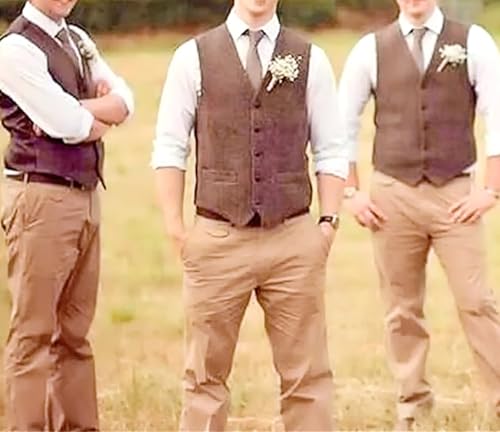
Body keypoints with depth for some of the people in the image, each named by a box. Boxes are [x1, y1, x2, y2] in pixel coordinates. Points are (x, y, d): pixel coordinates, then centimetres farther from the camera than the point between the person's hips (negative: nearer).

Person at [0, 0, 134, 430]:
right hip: (42, 197, -8)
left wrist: (75, 111, -13)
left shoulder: (79, 41, 16)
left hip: (86, 195, 8)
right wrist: (101, 114, 3)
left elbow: (124, 102, 3)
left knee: (74, 331, 12)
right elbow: (70, 126, -16)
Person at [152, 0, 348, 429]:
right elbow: (170, 147, 4)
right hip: (218, 238, -1)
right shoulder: (194, 56, 3)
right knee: (206, 374, 6)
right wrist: (175, 228, -1)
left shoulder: (310, 59, 6)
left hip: (294, 239, 1)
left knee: (307, 373, 4)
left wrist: (328, 222, 0)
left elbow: (331, 151, 8)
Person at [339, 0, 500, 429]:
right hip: (392, 194, 1)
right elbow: (343, 124, 11)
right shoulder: (371, 49, 5)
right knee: (402, 309, 6)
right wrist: (351, 192, 4)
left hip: (456, 195, -1)